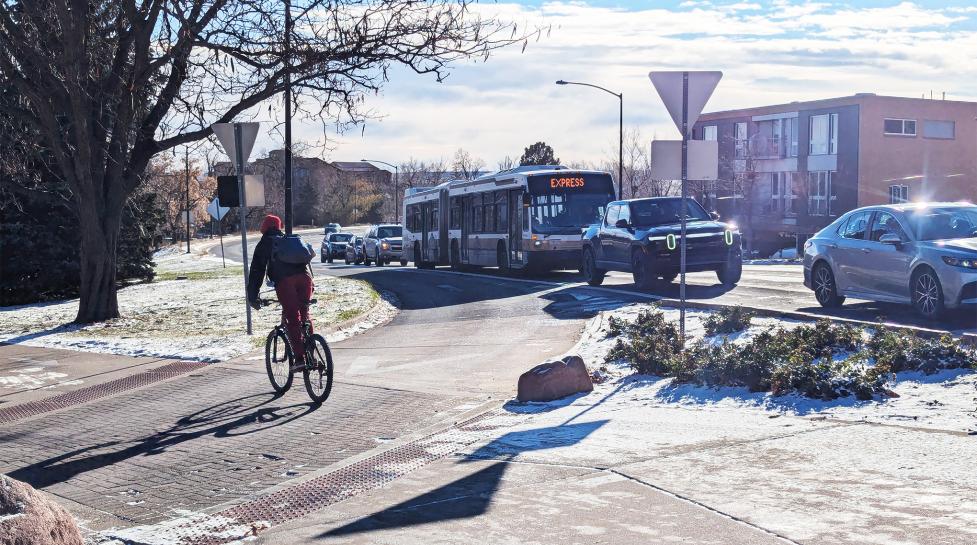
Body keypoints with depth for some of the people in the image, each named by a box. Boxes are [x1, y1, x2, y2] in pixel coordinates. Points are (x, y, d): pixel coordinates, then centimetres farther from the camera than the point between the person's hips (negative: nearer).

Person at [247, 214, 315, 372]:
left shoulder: (264, 244, 23)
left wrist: (252, 297, 23)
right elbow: (306, 259, 38)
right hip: (304, 276, 4)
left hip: (284, 280, -4)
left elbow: (256, 271, 20)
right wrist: (311, 286, 45)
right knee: (304, 314, 16)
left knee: (292, 318, -2)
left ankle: (299, 358, -9)